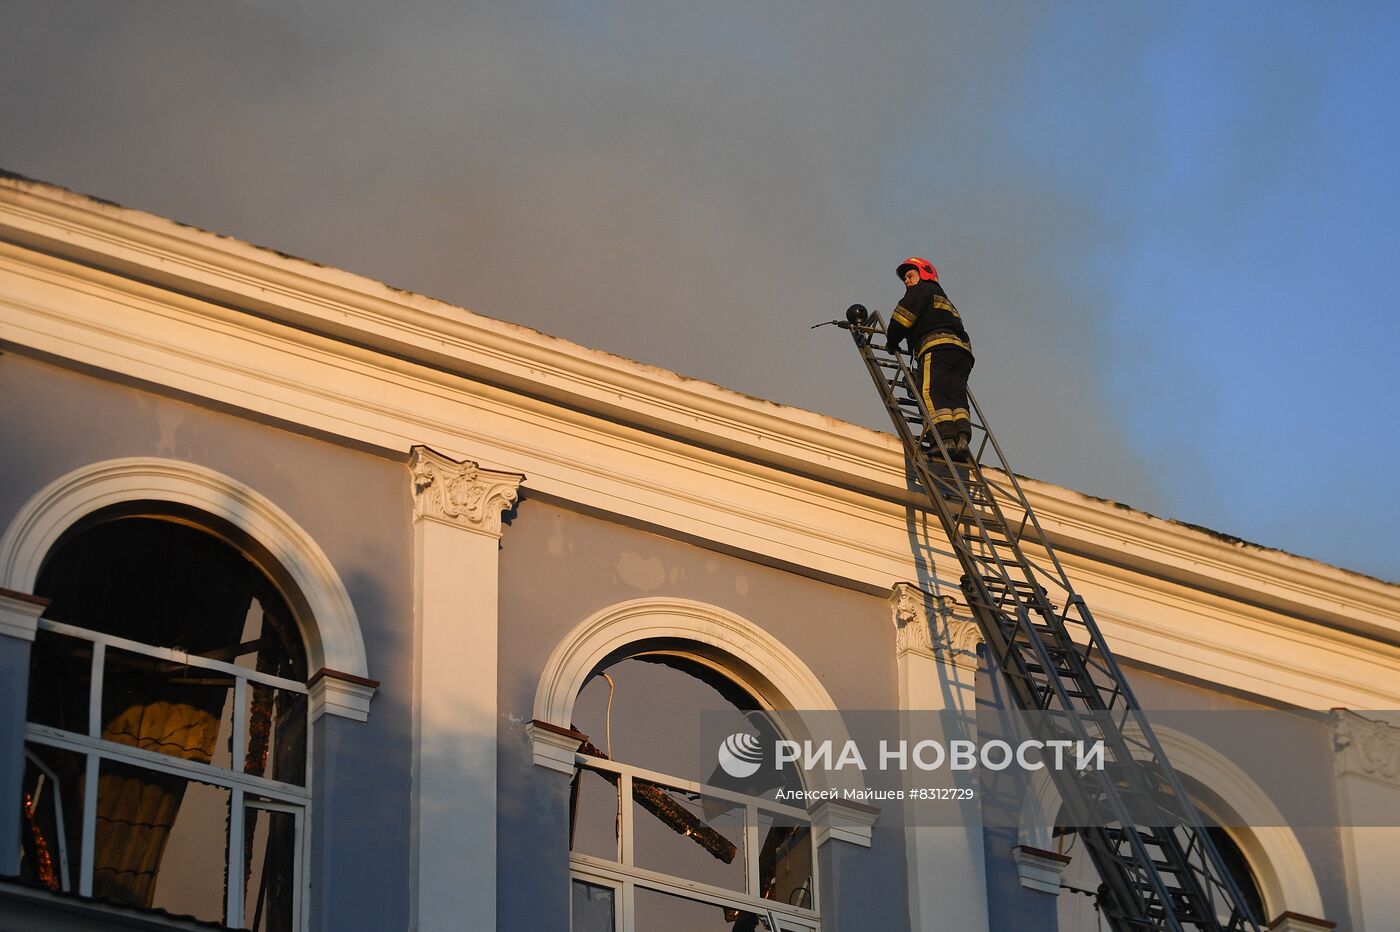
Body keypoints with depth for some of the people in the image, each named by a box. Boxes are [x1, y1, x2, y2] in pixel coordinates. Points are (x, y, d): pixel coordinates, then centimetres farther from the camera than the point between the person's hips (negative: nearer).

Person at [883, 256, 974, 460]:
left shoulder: (921, 290, 17)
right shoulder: (946, 300, 42)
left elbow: (904, 316, 2)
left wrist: (892, 343, 15)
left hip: (937, 346, -8)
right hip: (963, 350, 8)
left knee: (933, 394, -19)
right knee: (956, 397, -6)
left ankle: (946, 437, -37)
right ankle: (962, 437, -29)